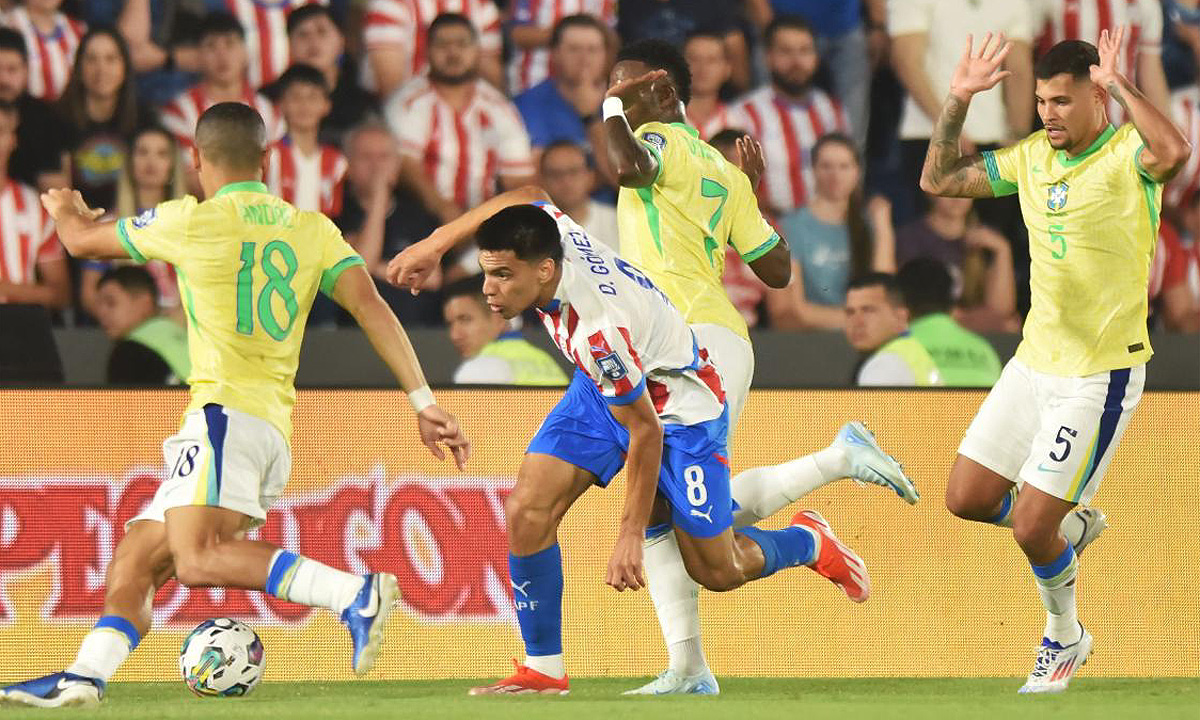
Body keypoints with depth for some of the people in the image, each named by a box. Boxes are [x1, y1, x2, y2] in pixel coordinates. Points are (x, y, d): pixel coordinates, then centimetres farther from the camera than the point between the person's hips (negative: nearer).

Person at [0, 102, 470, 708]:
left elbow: (83, 241, 14)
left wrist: (67, 212, 39)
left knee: (199, 558, -27)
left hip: (226, 413, -9)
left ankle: (356, 593, -37)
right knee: (135, 557, 10)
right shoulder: (313, 230, 14)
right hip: (275, 427, 9)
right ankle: (85, 676, -3)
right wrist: (423, 402, -1)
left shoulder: (193, 221, -1)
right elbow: (370, 306, 2)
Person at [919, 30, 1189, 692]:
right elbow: (938, 180, 13)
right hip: (1034, 360, 7)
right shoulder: (1032, 157, 5)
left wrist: (1119, 85, -31)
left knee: (1030, 531, -7)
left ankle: (1065, 639, 20)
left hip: (1101, 375, -7)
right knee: (967, 500, 8)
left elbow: (1173, 152, -41)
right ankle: (1072, 522, 35)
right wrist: (957, 100, 1)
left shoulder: (1125, 157, -16)